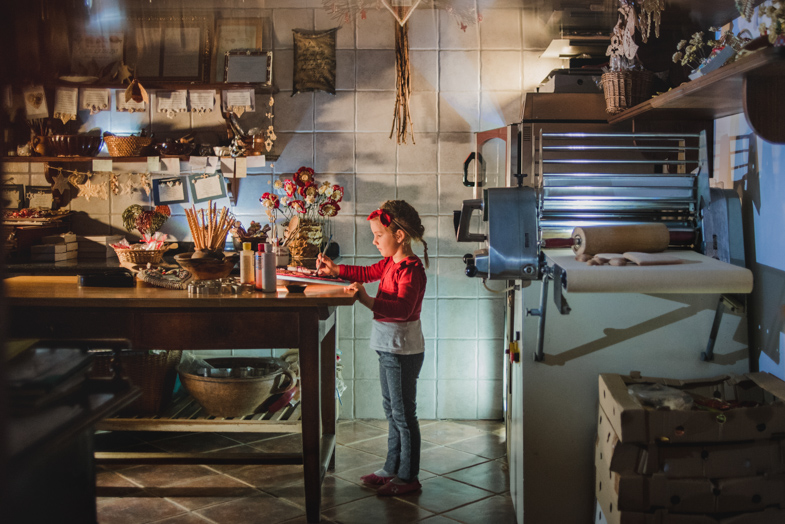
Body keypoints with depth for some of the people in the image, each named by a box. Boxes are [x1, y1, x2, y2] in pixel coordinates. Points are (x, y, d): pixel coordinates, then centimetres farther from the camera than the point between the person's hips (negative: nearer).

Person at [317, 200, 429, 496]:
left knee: (403, 414, 0)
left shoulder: (411, 270, -20)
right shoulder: (391, 263, 8)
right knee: (391, 410, 18)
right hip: (389, 348, 10)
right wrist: (335, 270, 16)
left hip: (403, 351, -10)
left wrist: (367, 300, -36)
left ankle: (407, 477, 12)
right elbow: (366, 273, 25)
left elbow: (402, 308, -32)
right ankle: (392, 469, 30)